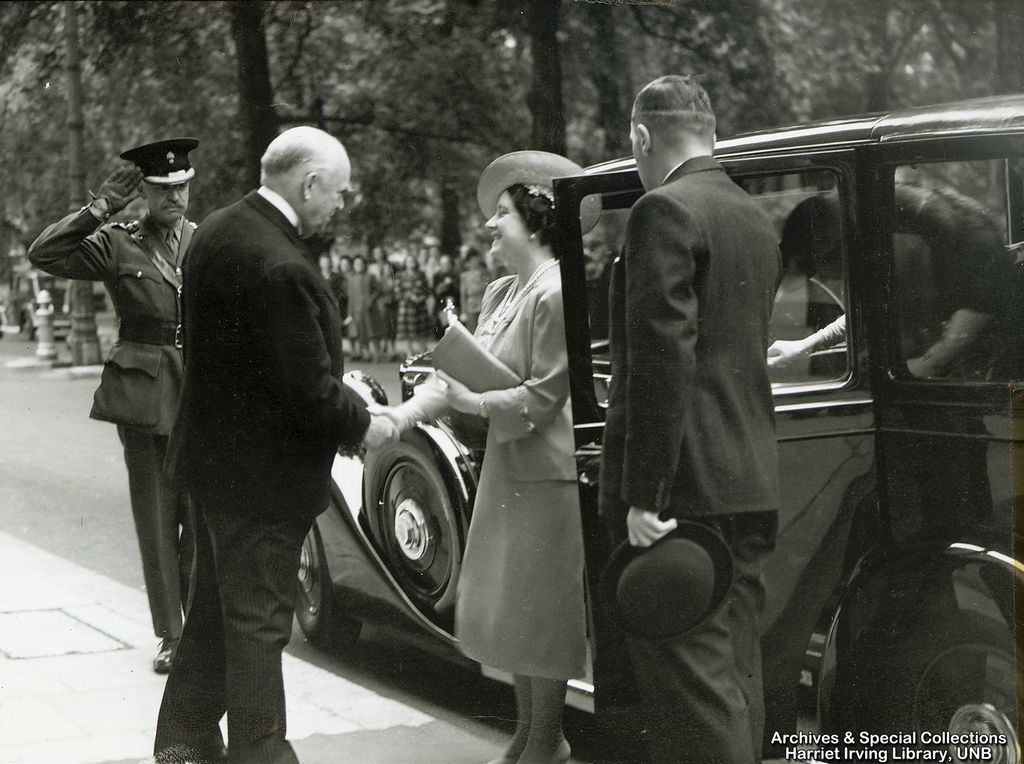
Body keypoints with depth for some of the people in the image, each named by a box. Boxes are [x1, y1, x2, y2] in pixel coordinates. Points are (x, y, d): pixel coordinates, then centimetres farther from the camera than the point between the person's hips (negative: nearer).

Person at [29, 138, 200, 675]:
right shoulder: (116, 243, 1)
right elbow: (43, 254, -10)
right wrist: (100, 208, -12)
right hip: (142, 393, -1)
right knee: (155, 517, 4)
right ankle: (169, 635, 14)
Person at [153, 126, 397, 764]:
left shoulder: (218, 231, 3)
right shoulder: (280, 268, -28)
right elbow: (310, 393, -26)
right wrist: (363, 426, -7)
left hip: (215, 457, 10)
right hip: (262, 473, -10)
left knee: (216, 606, 22)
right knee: (259, 621, 3)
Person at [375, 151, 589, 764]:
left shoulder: (556, 293, -17)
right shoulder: (501, 293, 11)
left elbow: (542, 397, -20)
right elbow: (463, 372, 7)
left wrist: (472, 402, -16)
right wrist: (405, 413, -8)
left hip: (547, 473, -9)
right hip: (504, 468, 9)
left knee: (538, 609, 0)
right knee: (508, 605, 16)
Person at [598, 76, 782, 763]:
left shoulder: (666, 211, -11)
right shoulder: (756, 220, 17)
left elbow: (662, 361, -19)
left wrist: (644, 496, -19)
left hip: (685, 488, -9)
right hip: (752, 481, 9)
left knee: (691, 680, -8)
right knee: (734, 674, 15)